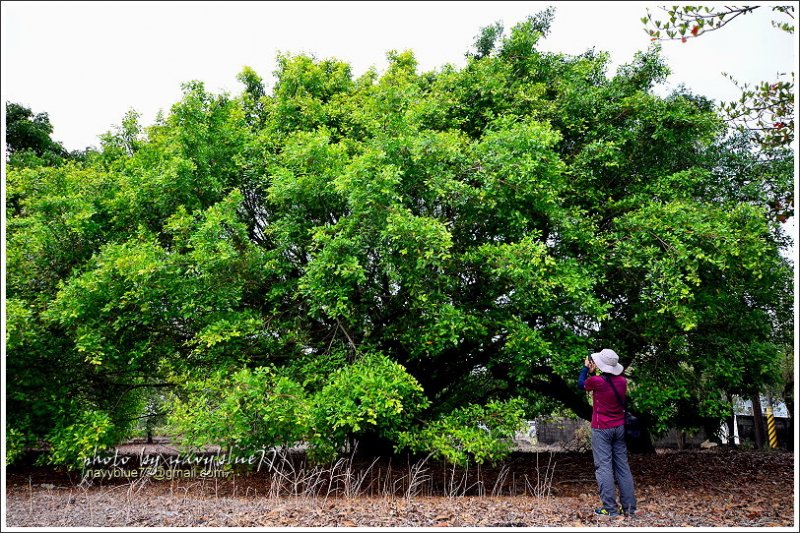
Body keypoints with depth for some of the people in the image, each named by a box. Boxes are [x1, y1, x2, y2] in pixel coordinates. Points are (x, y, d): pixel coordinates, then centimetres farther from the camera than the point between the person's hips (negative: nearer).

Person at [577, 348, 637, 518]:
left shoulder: (596, 381, -16)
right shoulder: (622, 381, 0)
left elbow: (581, 384, 4)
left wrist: (586, 368, 16)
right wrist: (593, 372, 16)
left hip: (602, 429, -6)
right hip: (619, 428, 6)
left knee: (604, 466, -3)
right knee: (622, 466, 10)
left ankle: (610, 508, -4)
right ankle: (629, 507, 12)